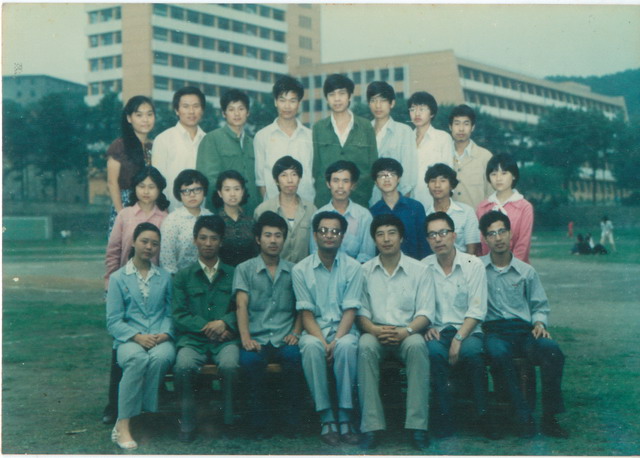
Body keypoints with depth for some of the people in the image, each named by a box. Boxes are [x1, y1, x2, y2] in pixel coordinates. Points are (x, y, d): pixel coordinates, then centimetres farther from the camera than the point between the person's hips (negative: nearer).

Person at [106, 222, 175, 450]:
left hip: (160, 339, 2)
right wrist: (137, 336, -13)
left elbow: (170, 313, 12)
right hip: (129, 339, -1)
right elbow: (113, 321, 3)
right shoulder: (118, 278, 11)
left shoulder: (165, 277, 19)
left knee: (160, 357, -36)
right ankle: (122, 425, -34)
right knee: (137, 359, -37)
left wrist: (165, 333, -9)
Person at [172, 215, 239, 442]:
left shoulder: (233, 274, 16)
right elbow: (178, 315, 4)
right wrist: (206, 326, -10)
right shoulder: (183, 276, 15)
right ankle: (187, 422, -15)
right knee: (183, 366, -32)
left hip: (224, 339, 0)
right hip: (193, 339, 0)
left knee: (230, 364, -34)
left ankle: (230, 421, -16)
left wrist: (224, 323, -13)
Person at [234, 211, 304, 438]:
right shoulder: (245, 269, 11)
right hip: (257, 339, -1)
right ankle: (259, 418, -18)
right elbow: (241, 306, -1)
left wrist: (295, 333, -4)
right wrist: (245, 338, -15)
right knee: (249, 359, -34)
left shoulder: (293, 271, 16)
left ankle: (291, 417, -17)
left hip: (284, 340, 1)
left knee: (295, 356, -32)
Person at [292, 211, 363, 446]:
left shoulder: (353, 267, 3)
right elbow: (306, 313, -1)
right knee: (311, 346, -35)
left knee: (346, 345, -36)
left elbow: (350, 311, -3)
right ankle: (326, 419, -28)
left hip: (343, 329, 0)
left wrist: (336, 341, -20)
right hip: (315, 330, 0)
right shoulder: (301, 269, 4)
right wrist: (323, 341, -17)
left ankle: (345, 417, -29)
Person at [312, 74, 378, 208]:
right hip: (325, 200, 0)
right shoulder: (318, 128, 7)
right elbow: (315, 166, 8)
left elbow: (373, 165, 7)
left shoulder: (365, 127, 6)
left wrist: (366, 196, -1)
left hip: (359, 200, 0)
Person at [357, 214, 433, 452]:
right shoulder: (365, 271, 10)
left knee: (417, 345, -35)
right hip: (376, 332, 1)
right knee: (365, 346, -34)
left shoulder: (418, 270, 7)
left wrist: (406, 331, -19)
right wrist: (374, 329, -16)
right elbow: (361, 311, 4)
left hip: (407, 333, -1)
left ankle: (417, 425, -32)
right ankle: (371, 426, -33)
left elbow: (425, 312, -1)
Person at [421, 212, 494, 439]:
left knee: (471, 350, -35)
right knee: (434, 351, -33)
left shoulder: (473, 265, 1)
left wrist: (458, 338, -16)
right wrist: (427, 326, -13)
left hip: (467, 330, -1)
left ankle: (482, 415, -23)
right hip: (437, 331, 1)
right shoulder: (423, 267, 8)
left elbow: (477, 311, -5)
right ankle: (444, 419, -27)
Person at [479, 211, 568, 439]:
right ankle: (523, 417, -31)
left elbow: (540, 306, 21)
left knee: (551, 349, -31)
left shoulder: (526, 272, 17)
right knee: (498, 353, -39)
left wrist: (539, 323, 1)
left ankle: (550, 417, -24)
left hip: (523, 330, 2)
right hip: (493, 331, -2)